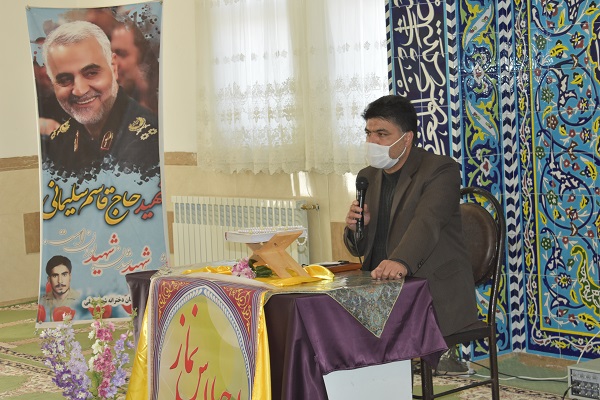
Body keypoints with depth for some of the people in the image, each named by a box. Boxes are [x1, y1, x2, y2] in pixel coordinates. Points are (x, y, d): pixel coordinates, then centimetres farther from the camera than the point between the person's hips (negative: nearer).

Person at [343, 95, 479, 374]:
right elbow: (360, 249, 17)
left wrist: (400, 262, -43)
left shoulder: (440, 170, -7)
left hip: (437, 295, -7)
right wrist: (355, 228, -7)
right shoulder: (367, 177, 13)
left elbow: (427, 222, -25)